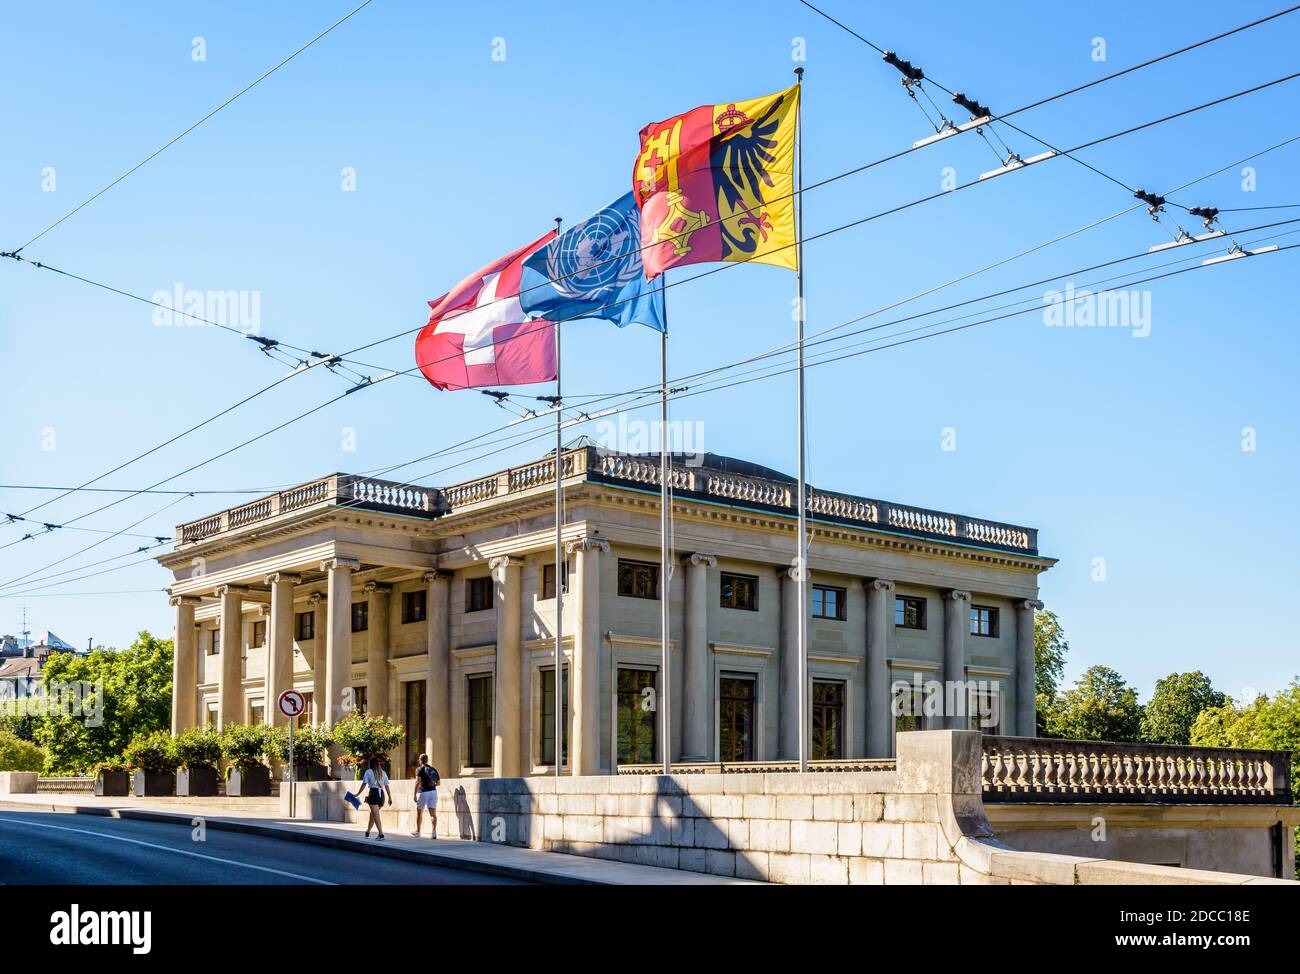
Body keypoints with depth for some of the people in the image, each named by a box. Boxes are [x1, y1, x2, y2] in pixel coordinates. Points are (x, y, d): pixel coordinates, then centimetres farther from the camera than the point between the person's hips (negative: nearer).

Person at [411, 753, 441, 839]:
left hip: (423, 792, -4)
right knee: (433, 813, -3)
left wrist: (415, 794, -15)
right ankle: (434, 832, -17)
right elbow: (438, 782, 16)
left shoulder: (420, 769, -3)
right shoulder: (433, 769, 12)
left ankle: (417, 832, 24)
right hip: (433, 791, 4)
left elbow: (417, 782, -14)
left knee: (419, 813, 13)